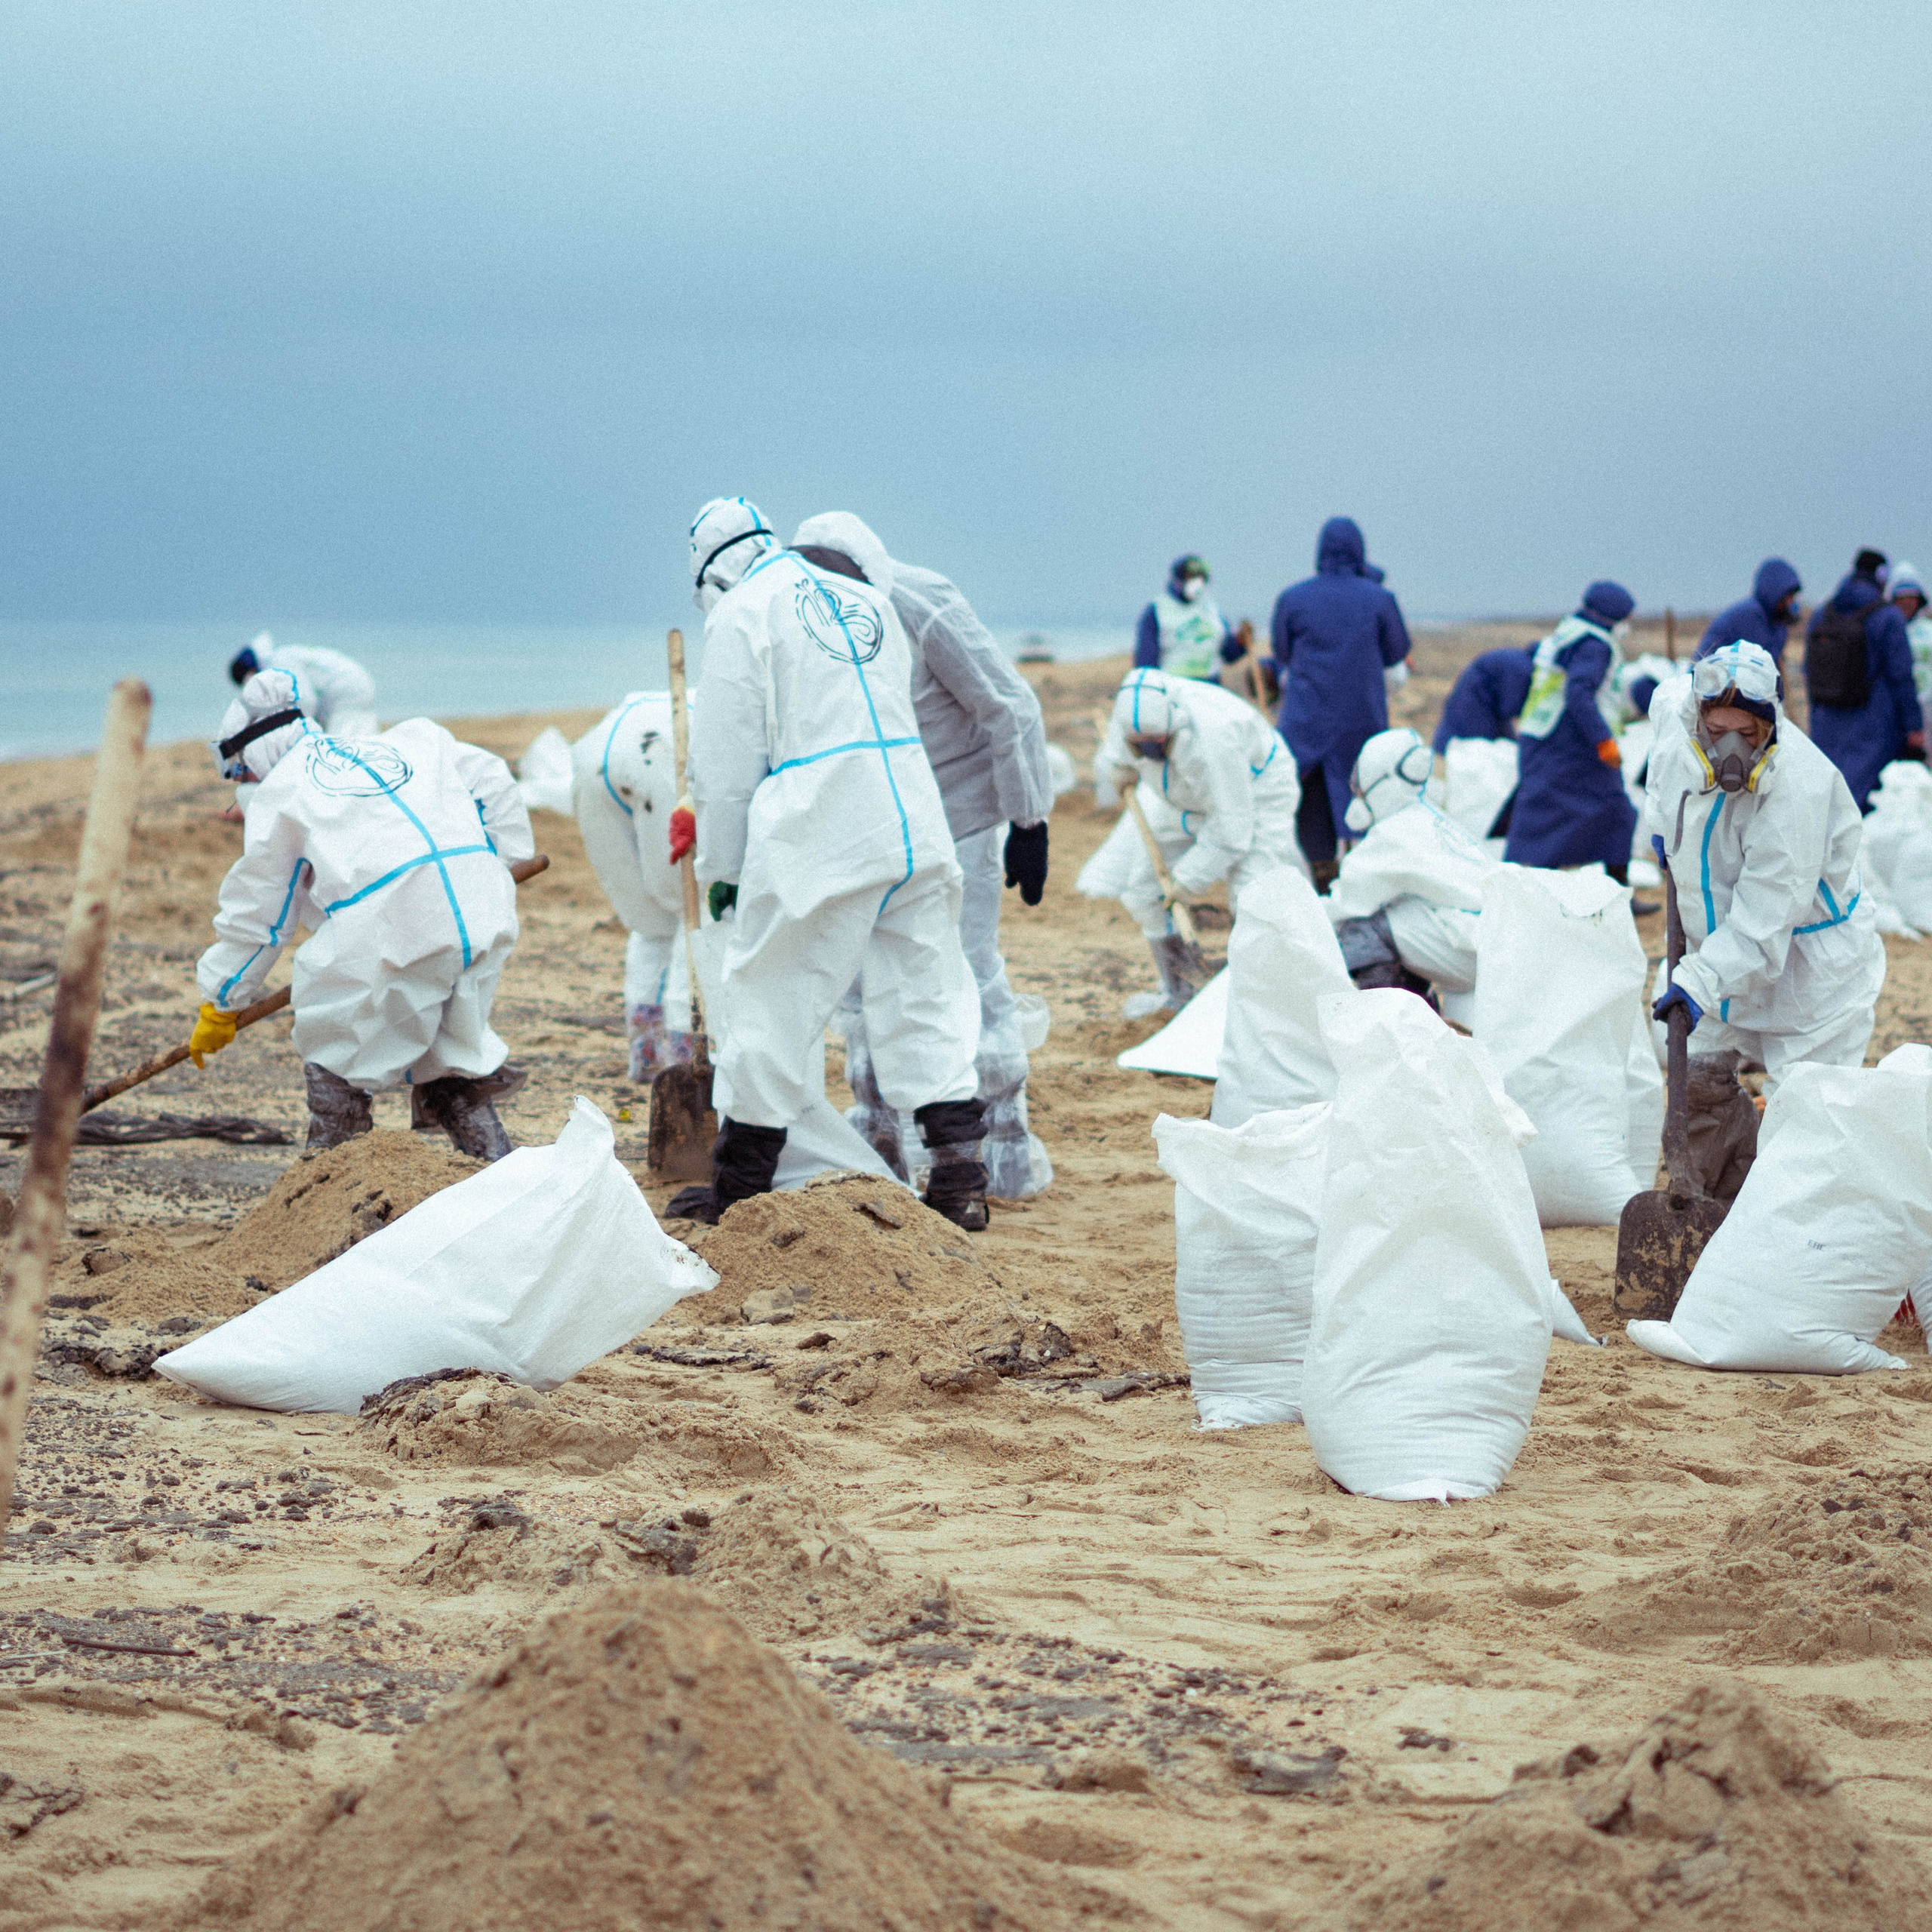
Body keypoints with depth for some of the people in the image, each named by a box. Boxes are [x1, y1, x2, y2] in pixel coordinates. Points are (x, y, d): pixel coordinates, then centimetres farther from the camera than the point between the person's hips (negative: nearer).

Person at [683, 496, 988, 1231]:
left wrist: (720, 868, 7)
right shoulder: (865, 597, 18)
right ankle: (960, 1181, 2)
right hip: (916, 826, 6)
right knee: (928, 1000, 7)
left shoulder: (741, 613, -2)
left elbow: (728, 761, -2)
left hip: (817, 841, -6)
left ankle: (739, 1186, 13)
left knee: (772, 1004, 5)